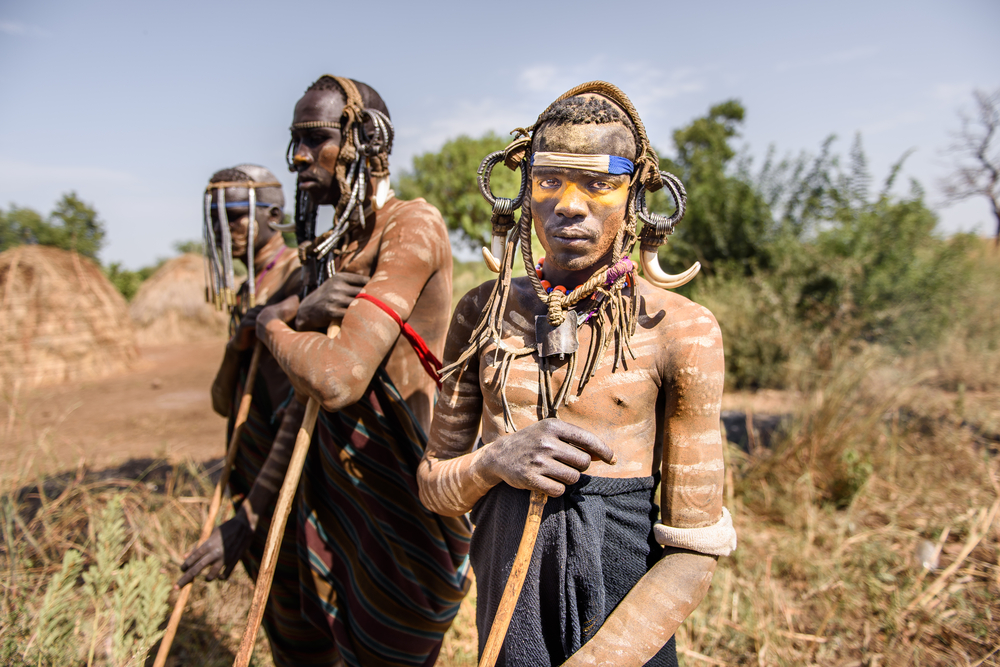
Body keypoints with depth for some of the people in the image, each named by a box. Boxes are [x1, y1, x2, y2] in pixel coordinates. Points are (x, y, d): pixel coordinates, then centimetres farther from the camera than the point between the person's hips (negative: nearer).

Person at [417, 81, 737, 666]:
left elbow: (693, 546, -12)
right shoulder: (485, 311, -4)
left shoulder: (681, 329, -14)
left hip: (621, 618, -3)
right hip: (504, 593, 3)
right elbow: (436, 485, 0)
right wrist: (496, 460, -20)